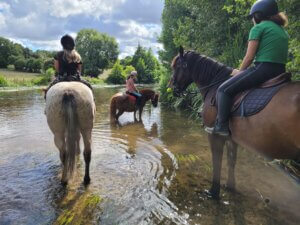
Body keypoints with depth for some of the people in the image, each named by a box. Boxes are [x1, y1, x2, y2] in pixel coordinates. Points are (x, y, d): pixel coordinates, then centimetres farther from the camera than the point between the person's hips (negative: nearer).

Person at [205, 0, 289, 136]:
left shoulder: (258, 28, -2)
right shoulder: (283, 31, 22)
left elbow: (249, 57, -7)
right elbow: (279, 55, 20)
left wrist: (239, 71, 9)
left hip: (263, 69, -9)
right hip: (280, 72, 9)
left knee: (224, 89, -2)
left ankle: (222, 126, -5)